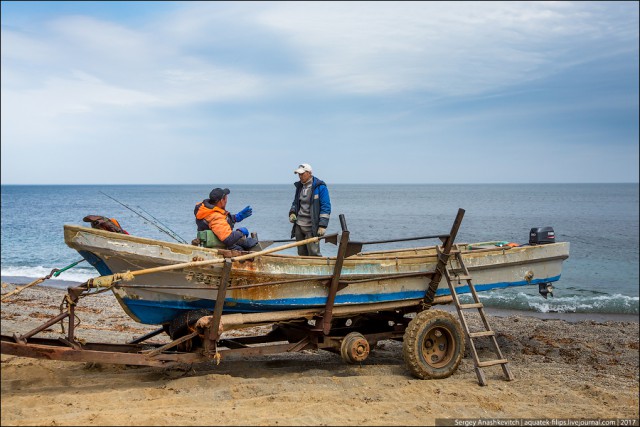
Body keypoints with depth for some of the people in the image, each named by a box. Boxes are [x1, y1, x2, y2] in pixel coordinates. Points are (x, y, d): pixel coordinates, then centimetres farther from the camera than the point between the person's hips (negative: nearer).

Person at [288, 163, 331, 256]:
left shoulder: (320, 187, -8)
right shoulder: (299, 186, 13)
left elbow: (326, 207, -11)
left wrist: (322, 226, -17)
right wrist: (292, 213, 6)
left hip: (311, 227, -7)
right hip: (299, 225, 7)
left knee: (313, 253, -10)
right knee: (301, 253, 11)